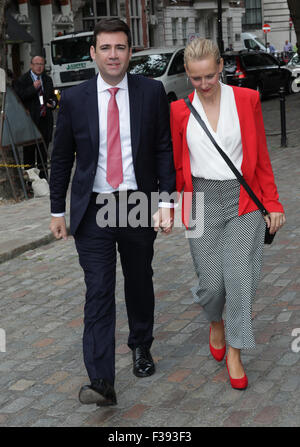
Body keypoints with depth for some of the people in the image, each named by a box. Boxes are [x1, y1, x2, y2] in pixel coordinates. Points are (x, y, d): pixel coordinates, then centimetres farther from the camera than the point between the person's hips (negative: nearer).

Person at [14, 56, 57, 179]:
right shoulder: (22, 80, -3)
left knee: (43, 151, 10)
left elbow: (53, 96, 24)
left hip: (45, 120, 5)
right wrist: (33, 88, -21)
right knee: (29, 150, 0)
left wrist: (53, 103, 1)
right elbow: (18, 97, -15)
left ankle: (43, 176, 19)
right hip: (29, 120, -5)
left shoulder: (47, 80, 14)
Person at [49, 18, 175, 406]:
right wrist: (57, 210, 7)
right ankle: (102, 383, -9)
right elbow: (61, 158, 7)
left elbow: (165, 149, 1)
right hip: (93, 211, -1)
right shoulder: (74, 99, -1)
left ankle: (141, 348, 41)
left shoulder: (151, 92, 0)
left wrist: (166, 201, -6)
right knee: (99, 292, -7)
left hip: (139, 206, 1)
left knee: (140, 284, 16)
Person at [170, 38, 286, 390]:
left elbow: (261, 157, 5)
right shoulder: (180, 111, 2)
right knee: (211, 282, 0)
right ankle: (215, 322, 35)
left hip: (244, 199, 0)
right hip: (202, 202, 1)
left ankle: (234, 351, 9)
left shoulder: (246, 100, 1)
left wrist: (272, 203, 3)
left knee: (239, 275, -9)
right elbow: (176, 166, 10)